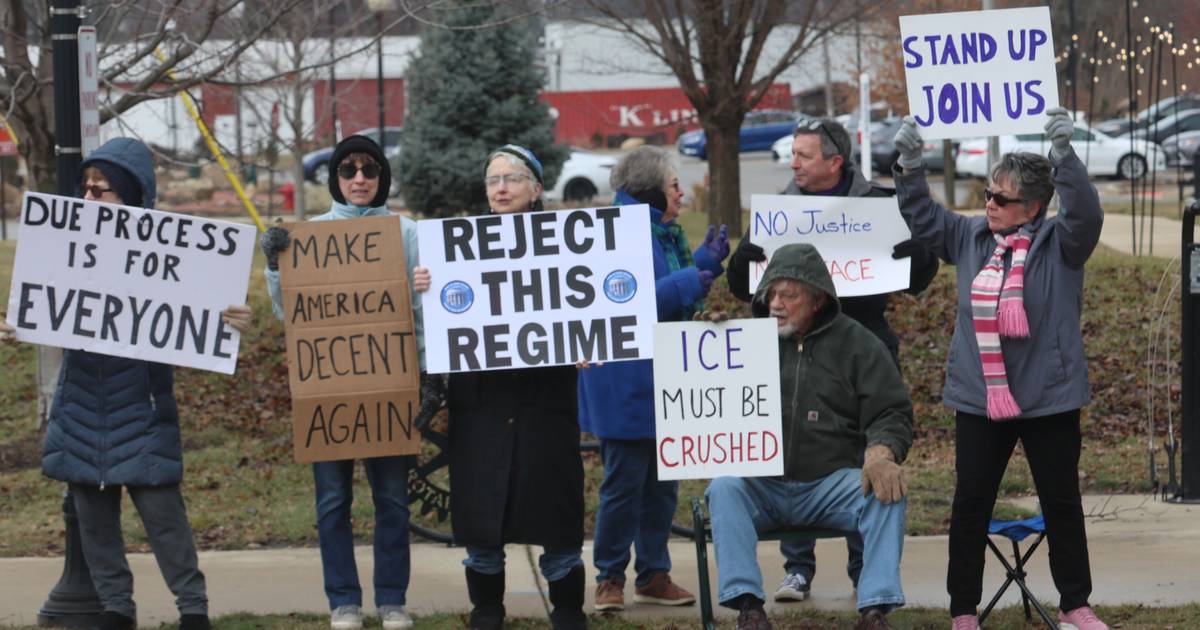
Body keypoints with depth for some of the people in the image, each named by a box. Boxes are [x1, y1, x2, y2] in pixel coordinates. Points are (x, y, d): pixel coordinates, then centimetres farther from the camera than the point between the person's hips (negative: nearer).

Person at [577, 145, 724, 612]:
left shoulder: (666, 234, 13)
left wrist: (707, 262, 10)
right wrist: (684, 284, -23)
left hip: (666, 383, 9)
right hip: (626, 386, -9)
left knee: (662, 483, 12)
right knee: (624, 483, -3)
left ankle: (654, 575, 21)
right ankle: (610, 578, 8)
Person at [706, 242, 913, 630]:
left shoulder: (856, 344, 8)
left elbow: (891, 413, 4)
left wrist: (880, 452, -18)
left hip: (833, 481, -1)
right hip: (762, 485, 1)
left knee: (887, 492, -28)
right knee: (724, 488, -30)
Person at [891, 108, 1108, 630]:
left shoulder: (1059, 242, -6)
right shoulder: (971, 236, 6)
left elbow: (1085, 214, -24)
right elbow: (923, 218, 12)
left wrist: (1064, 155, -34)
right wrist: (910, 165, -3)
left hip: (1048, 397, -3)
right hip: (981, 397, 3)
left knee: (1062, 503, 7)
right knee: (970, 504, 5)